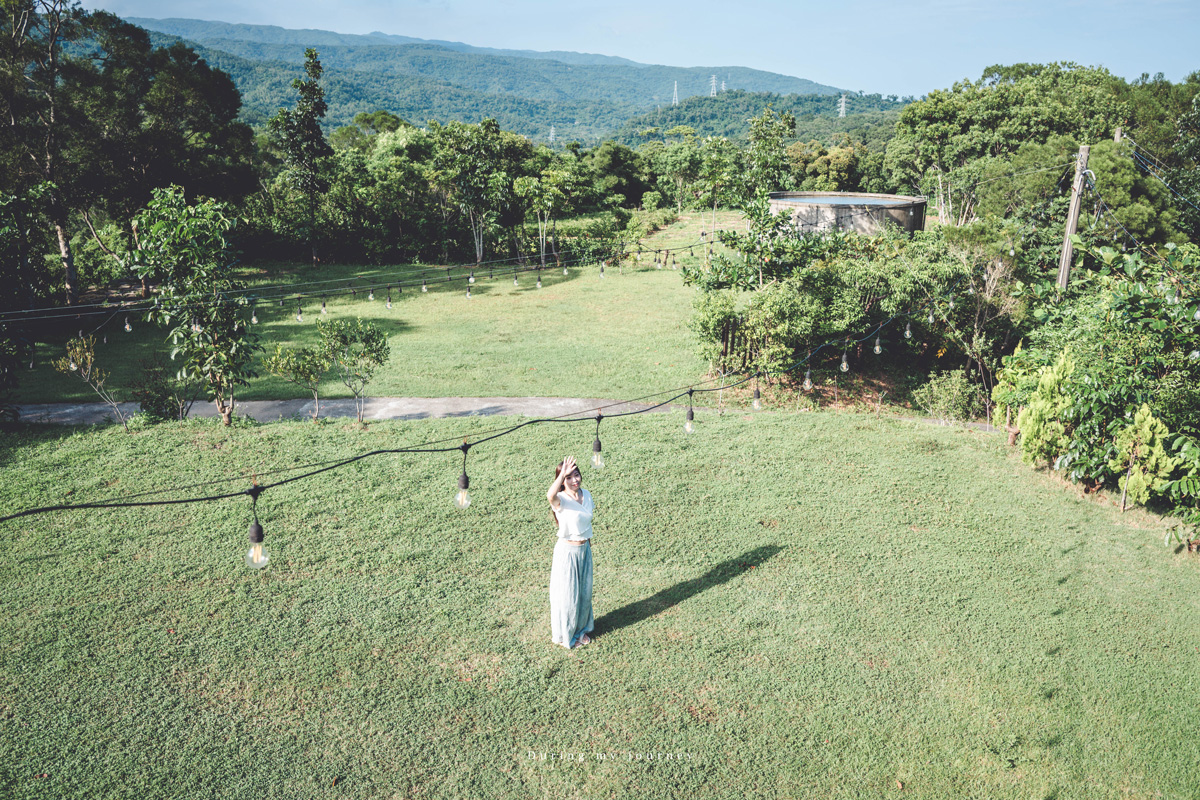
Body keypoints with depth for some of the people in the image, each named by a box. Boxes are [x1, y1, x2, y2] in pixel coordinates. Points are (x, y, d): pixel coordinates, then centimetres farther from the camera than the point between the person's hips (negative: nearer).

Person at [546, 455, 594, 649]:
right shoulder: (561, 500, -22)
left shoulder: (586, 494, -1)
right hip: (567, 551, -6)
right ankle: (564, 634, 29)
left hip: (584, 549, 6)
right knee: (567, 594, 8)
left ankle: (581, 628, 41)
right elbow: (550, 496, -48)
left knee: (585, 592, 20)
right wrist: (563, 474, -55)